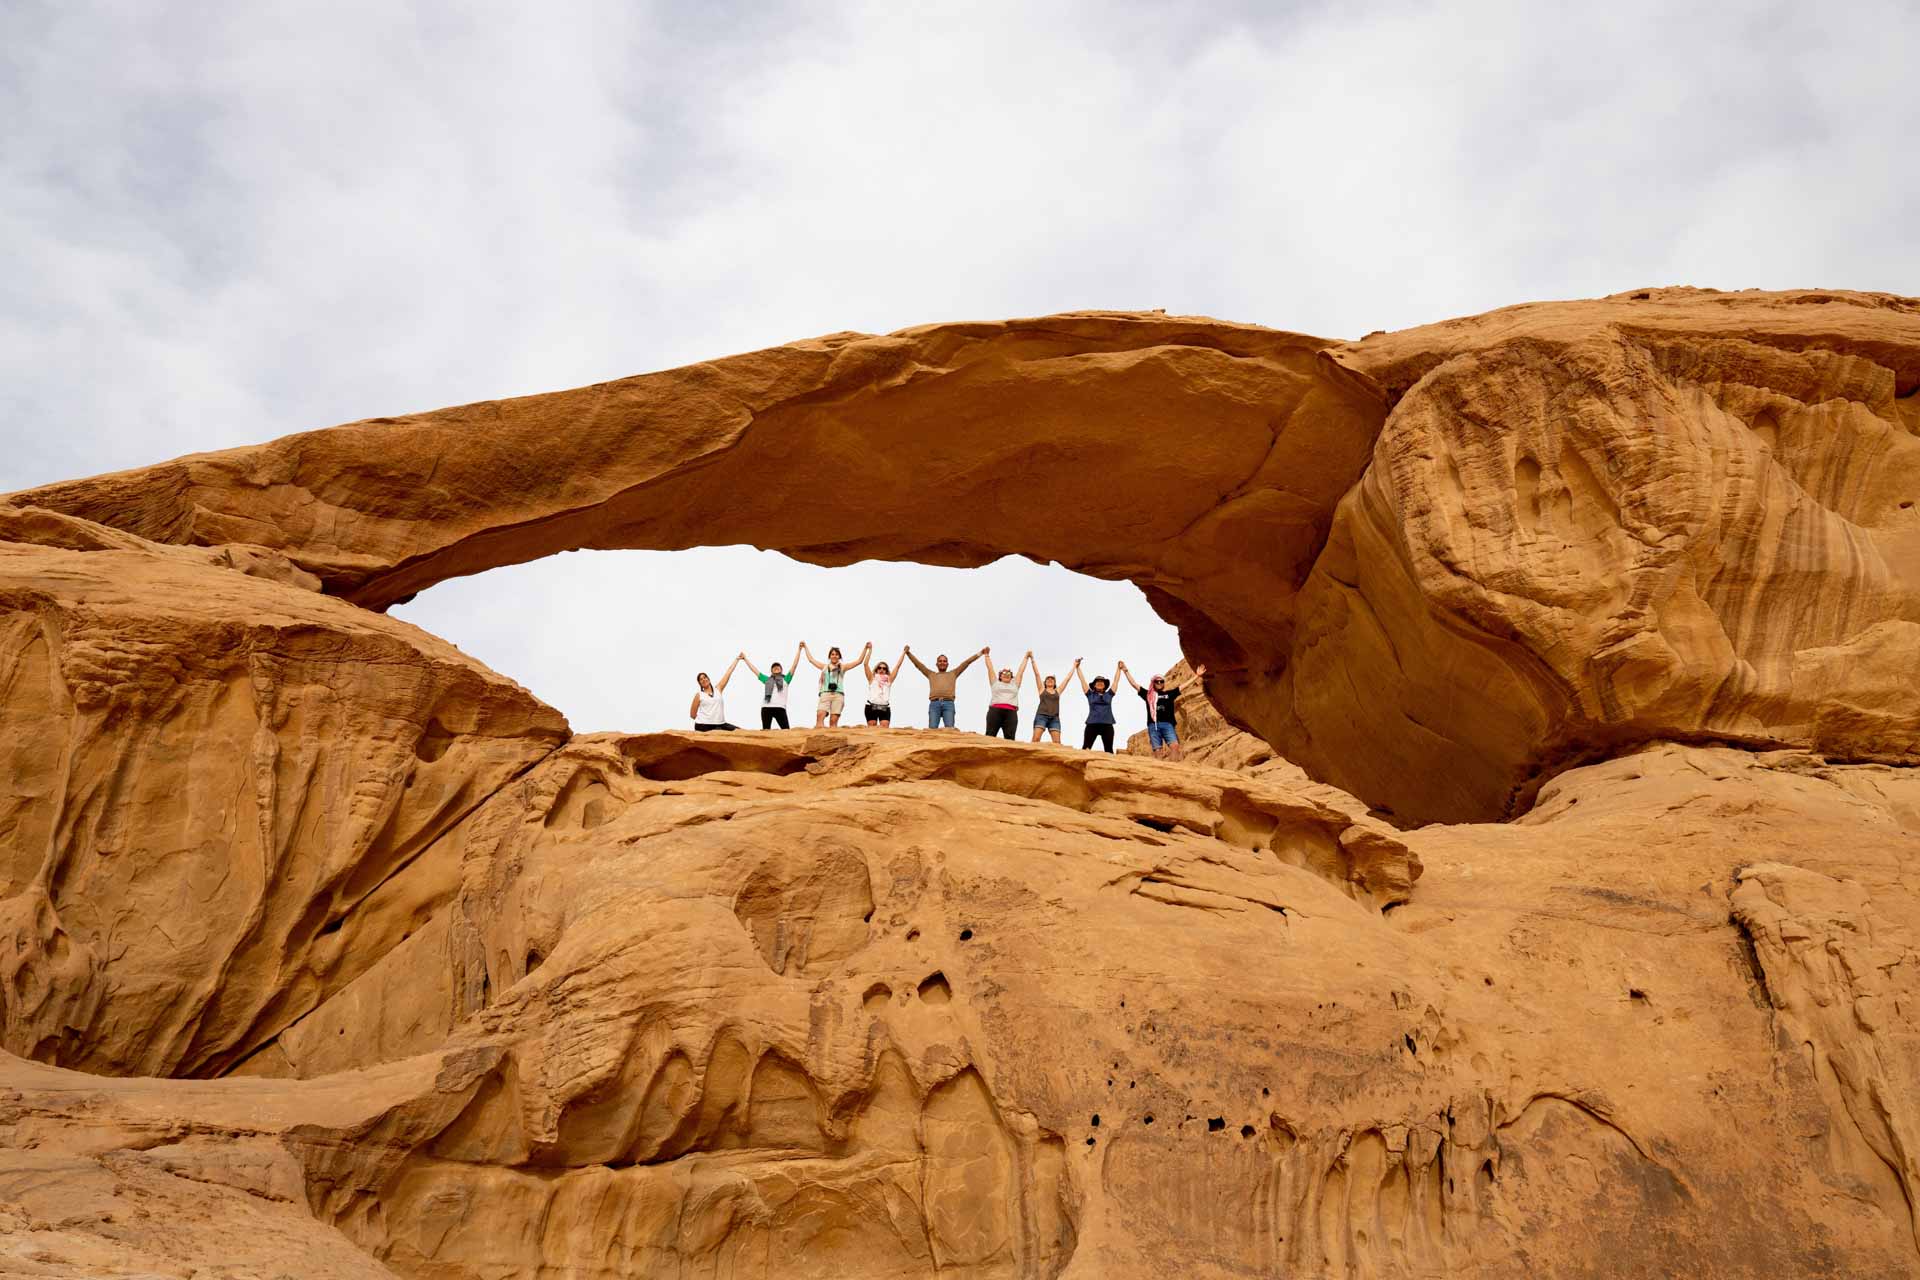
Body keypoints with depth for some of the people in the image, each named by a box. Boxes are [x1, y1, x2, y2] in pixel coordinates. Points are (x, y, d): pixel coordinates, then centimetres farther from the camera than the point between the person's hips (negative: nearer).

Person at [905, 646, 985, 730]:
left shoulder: (953, 674, 28)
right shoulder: (931, 674, 29)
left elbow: (967, 662, 24)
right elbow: (917, 663, 26)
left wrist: (980, 653, 21)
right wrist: (908, 652, 18)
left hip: (948, 704, 0)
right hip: (934, 704, 0)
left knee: (949, 729, -14)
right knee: (932, 729, -13)